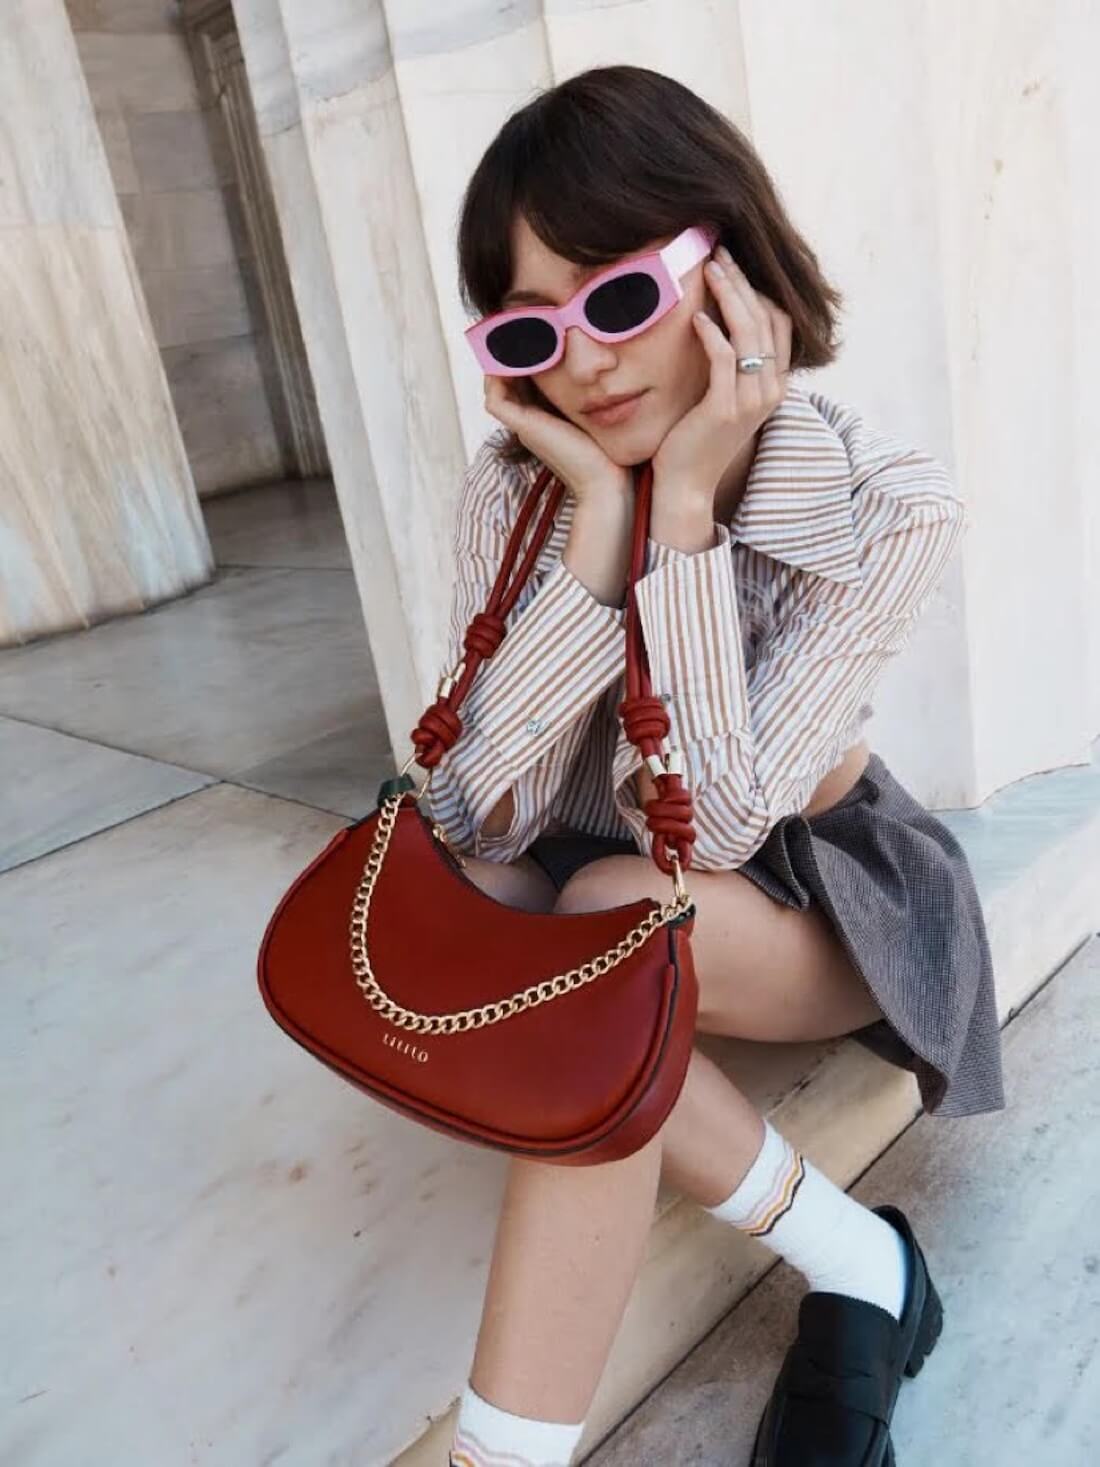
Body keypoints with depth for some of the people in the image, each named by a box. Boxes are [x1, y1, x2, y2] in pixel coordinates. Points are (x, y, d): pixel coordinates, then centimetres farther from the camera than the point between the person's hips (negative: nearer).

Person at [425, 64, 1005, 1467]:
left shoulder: (886, 504, -22)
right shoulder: (512, 489, -13)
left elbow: (711, 829, -29)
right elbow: (483, 818, -24)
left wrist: (683, 502, -31)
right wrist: (600, 512, -29)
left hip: (821, 891, -3)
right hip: (597, 890, 4)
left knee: (606, 924, -34)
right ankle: (858, 1268, -12)